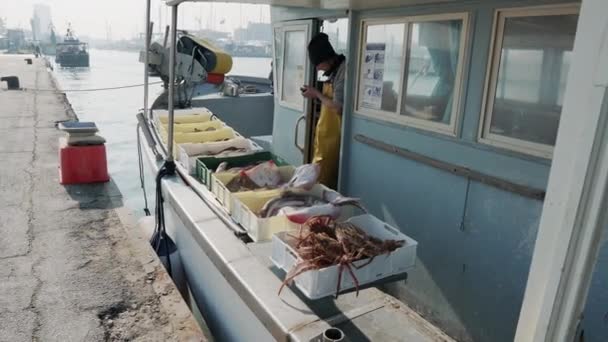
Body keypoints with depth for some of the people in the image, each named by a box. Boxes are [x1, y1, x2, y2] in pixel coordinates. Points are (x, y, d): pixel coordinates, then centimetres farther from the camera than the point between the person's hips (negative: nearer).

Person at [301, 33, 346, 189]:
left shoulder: (343, 70, -18)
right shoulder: (334, 70, 11)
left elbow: (338, 107, -23)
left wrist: (317, 94, -11)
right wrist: (316, 95, 4)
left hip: (332, 136, -9)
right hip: (326, 133, 9)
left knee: (323, 181, -2)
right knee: (318, 176, 15)